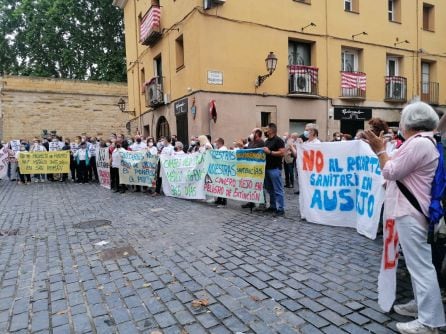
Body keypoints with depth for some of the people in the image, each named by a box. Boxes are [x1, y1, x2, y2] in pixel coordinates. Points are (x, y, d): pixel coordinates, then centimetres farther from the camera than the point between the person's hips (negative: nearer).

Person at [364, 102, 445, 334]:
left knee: (420, 264, -6)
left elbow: (391, 172, -16)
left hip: (410, 212, -11)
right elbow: (399, 171, 18)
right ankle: (420, 304, 32)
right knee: (417, 262, 18)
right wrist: (382, 150, 16)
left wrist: (380, 150, -5)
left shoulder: (418, 143, -18)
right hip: (411, 210, 11)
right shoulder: (424, 142, 16)